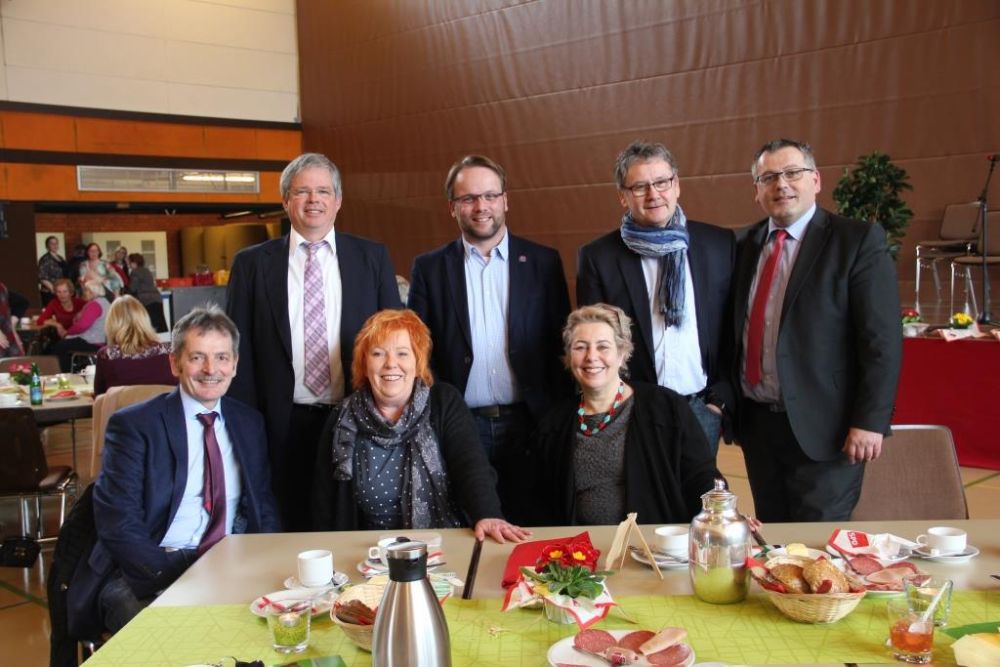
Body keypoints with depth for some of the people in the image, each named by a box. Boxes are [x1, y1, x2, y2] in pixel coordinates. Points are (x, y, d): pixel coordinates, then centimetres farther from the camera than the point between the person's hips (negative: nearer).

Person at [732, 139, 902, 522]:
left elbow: (882, 340, -11)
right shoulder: (746, 247, 9)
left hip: (823, 428, -5)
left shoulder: (858, 241, -7)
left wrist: (869, 421, -15)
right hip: (756, 422, 5)